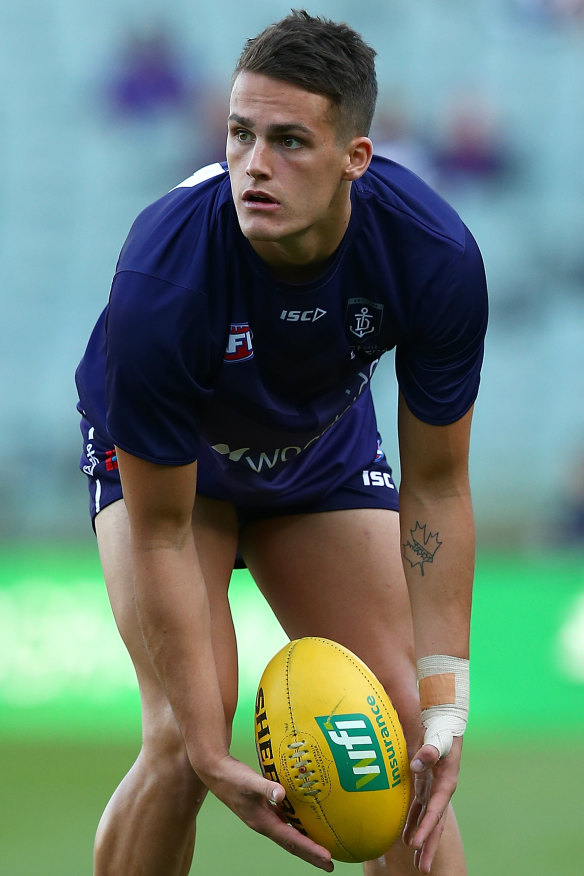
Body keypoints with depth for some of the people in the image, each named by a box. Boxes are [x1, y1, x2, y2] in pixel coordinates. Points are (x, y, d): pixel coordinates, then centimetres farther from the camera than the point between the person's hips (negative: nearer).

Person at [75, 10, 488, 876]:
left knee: (405, 734, -8)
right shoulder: (161, 281, -40)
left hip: (325, 450, 3)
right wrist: (214, 756, -33)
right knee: (182, 738, -21)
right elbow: (160, 532, -30)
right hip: (160, 453, -3)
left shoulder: (436, 256, -32)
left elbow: (435, 486, -18)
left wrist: (444, 706, -23)